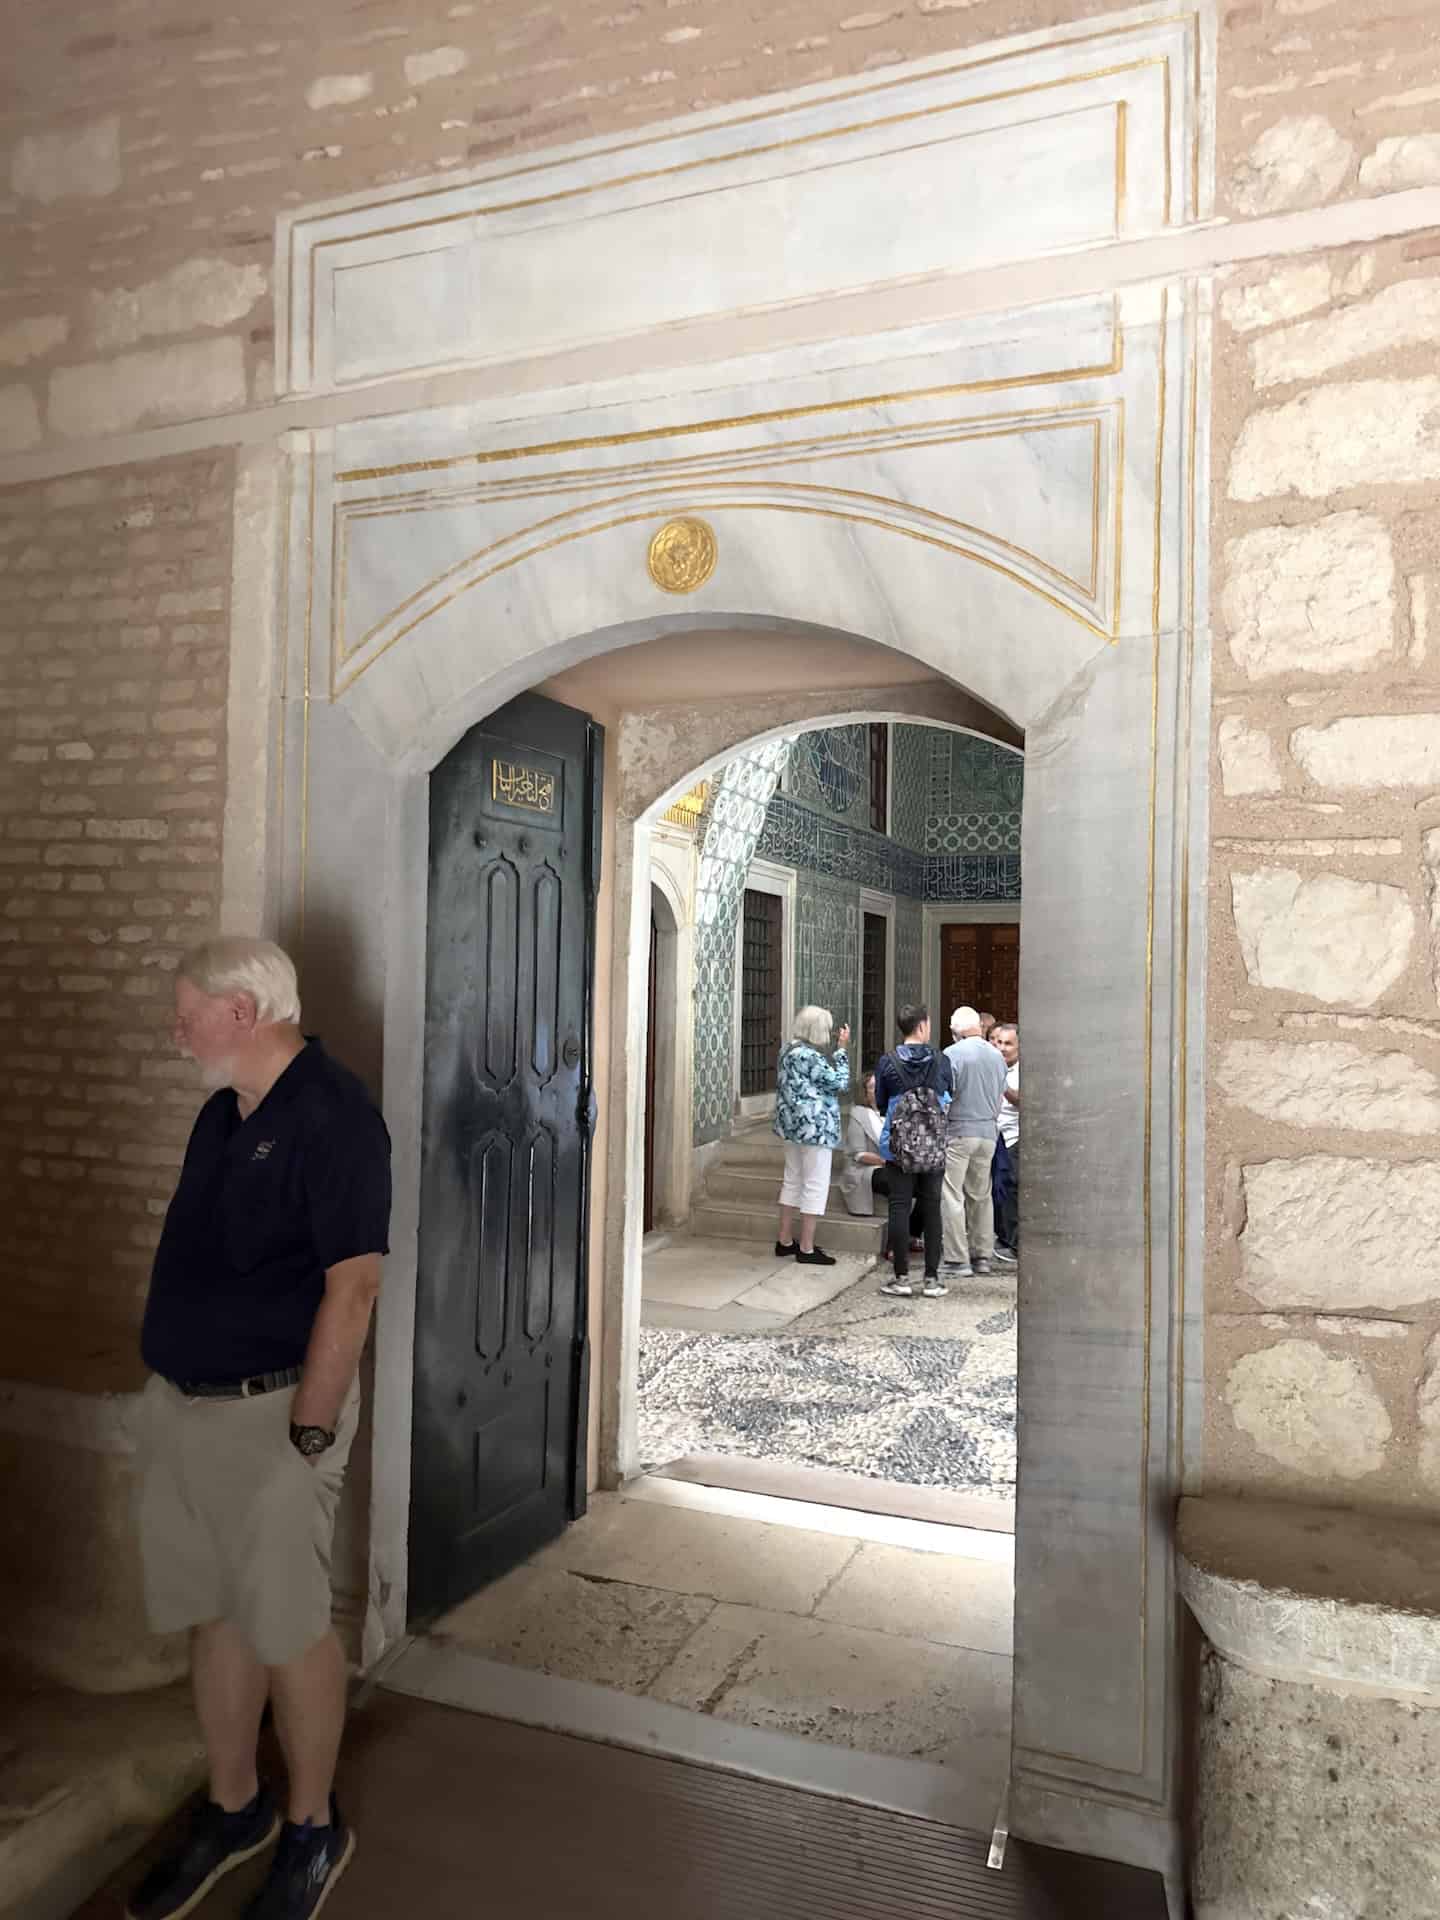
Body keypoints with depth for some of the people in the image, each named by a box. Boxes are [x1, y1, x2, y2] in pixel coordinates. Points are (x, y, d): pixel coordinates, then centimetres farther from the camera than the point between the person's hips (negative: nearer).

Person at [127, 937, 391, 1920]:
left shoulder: (332, 1113, -19)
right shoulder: (224, 1111, 9)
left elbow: (352, 1285, -22)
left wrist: (308, 1433, -20)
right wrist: (169, 1390, 14)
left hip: (269, 1413, -8)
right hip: (180, 1402, 8)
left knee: (288, 1629, 7)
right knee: (213, 1616, 19)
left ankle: (314, 1830, 29)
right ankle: (234, 1810, 39)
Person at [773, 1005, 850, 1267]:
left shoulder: (789, 1052, 10)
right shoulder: (810, 1056, -20)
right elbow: (839, 1082, -12)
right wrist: (842, 1049, -6)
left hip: (793, 1126, 10)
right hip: (814, 1128, -10)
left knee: (792, 1180, 16)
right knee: (816, 1185, -2)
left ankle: (785, 1241, 23)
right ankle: (806, 1249, 2)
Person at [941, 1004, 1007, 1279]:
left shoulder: (952, 1054, -11)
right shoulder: (997, 1056, 9)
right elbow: (1000, 1097, 16)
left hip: (958, 1131, -6)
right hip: (988, 1132, 6)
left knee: (953, 1197, -3)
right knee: (981, 1196, 14)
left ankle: (958, 1260, -4)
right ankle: (982, 1256, 18)